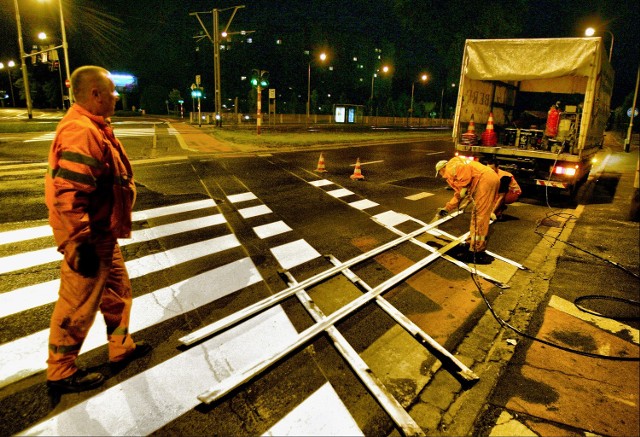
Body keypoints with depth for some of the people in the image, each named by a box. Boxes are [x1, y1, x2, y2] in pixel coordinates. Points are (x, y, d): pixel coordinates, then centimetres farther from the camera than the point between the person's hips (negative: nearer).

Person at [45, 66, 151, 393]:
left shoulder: (94, 127, 10)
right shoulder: (81, 132, -24)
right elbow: (68, 196, -30)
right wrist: (80, 245, -27)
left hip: (103, 235, 10)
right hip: (89, 241, -10)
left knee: (118, 290, 21)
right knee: (77, 307, 5)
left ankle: (121, 348, 39)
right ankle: (61, 372, 25)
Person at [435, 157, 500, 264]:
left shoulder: (450, 166, 5)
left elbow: (464, 170, -18)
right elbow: (459, 193, 35)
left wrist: (464, 188, -11)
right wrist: (447, 208, 39)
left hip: (485, 179, -10)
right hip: (492, 177, 10)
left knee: (479, 216, -8)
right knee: (477, 215, 18)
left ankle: (476, 252, -7)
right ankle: (473, 243, 28)